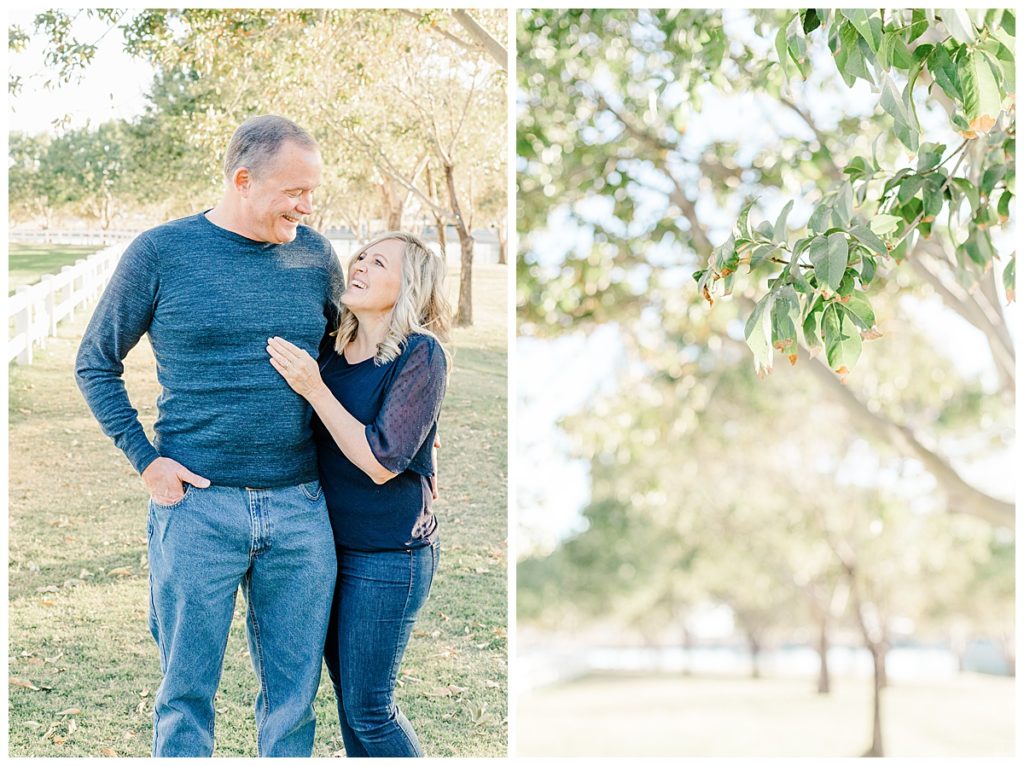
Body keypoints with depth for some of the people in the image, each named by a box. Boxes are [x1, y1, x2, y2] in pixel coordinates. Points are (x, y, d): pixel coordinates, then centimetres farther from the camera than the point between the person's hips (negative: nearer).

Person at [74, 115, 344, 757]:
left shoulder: (315, 255, 8)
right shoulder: (161, 252, -2)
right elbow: (96, 364, 6)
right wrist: (145, 459, -4)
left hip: (301, 509, 3)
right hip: (198, 505, -3)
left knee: (294, 693, 9)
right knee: (187, 695, 5)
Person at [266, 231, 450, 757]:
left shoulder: (420, 354, -15)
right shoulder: (334, 354, 4)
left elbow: (381, 462, -21)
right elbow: (306, 442, 17)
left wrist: (314, 389, -24)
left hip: (389, 555, -7)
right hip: (331, 545, 7)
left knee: (368, 708, 1)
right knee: (347, 695, 15)